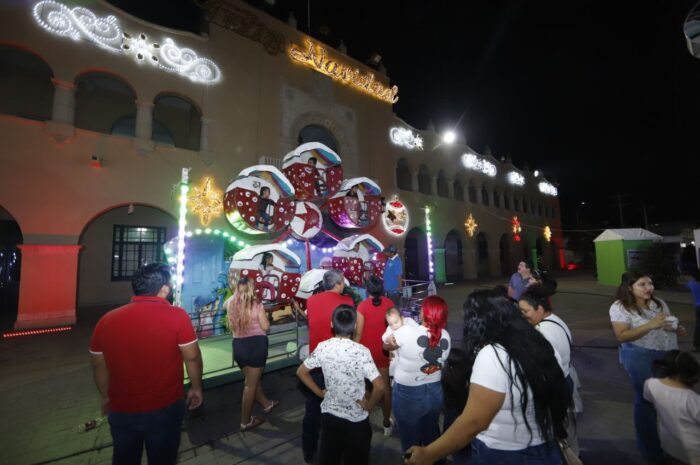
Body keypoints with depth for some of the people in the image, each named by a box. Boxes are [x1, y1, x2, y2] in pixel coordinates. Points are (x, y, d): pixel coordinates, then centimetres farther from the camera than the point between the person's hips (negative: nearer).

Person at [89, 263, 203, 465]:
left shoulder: (106, 320, -8)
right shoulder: (177, 316, -21)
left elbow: (99, 366, 4)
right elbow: (192, 357, -13)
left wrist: (106, 397, 20)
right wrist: (196, 388, 4)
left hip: (122, 410, 4)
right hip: (164, 409, -3)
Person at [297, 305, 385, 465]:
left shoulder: (322, 347, -12)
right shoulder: (361, 351, -23)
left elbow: (301, 372, -1)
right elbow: (379, 386, -27)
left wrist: (320, 392, 6)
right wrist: (370, 405, -9)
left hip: (329, 414, 3)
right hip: (356, 418, -3)